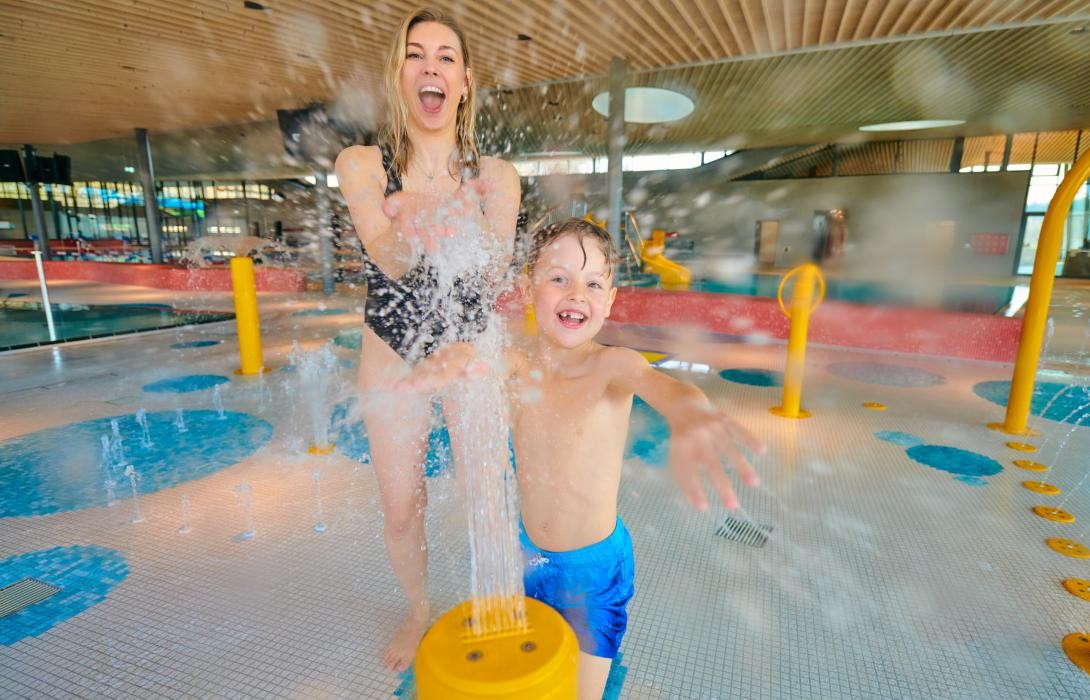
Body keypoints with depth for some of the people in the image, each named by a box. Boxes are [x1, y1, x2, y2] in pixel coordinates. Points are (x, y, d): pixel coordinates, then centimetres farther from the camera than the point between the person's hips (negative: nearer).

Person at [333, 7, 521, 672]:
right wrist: (407, 234, -44)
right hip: (394, 358, 1)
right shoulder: (362, 165, -6)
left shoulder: (495, 175, -5)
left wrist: (463, 224, -39)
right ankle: (420, 612, 42)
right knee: (401, 508, 12)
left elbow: (491, 276, -18)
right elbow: (392, 264, -21)